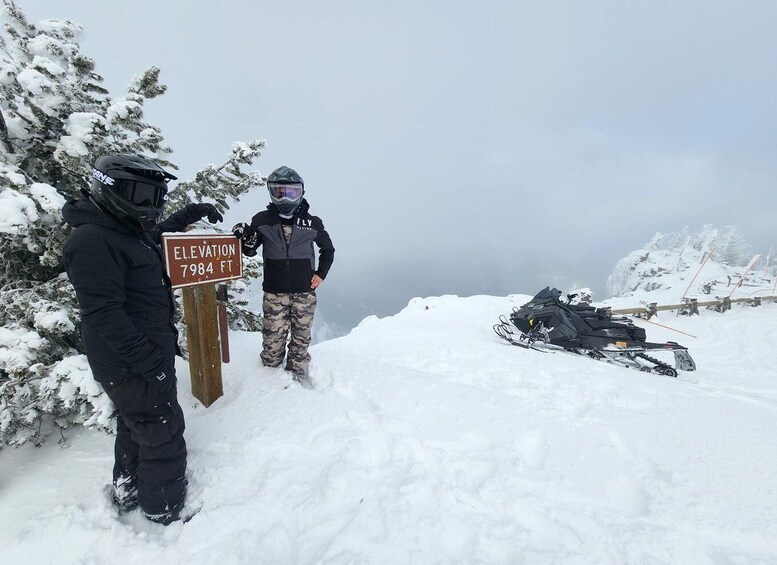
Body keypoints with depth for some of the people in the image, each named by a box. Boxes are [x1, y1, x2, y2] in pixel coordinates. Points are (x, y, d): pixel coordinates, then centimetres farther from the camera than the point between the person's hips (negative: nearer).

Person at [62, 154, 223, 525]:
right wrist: (151, 361, -27)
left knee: (135, 427, 25)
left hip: (146, 354, 10)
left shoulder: (128, 231, 8)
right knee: (163, 435, 4)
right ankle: (166, 511, 24)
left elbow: (159, 232, 32)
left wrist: (190, 213, 21)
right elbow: (105, 314, -27)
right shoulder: (92, 241, -22)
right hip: (134, 366, -10)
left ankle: (128, 494, 46)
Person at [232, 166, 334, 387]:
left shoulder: (312, 223, 0)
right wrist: (244, 238, -12)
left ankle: (298, 373, 30)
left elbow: (328, 250, 15)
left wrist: (321, 274, 5)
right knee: (273, 340, 1)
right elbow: (250, 251, 9)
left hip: (305, 292, 1)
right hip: (274, 292, 0)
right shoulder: (262, 220, 0)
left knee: (301, 337, 11)